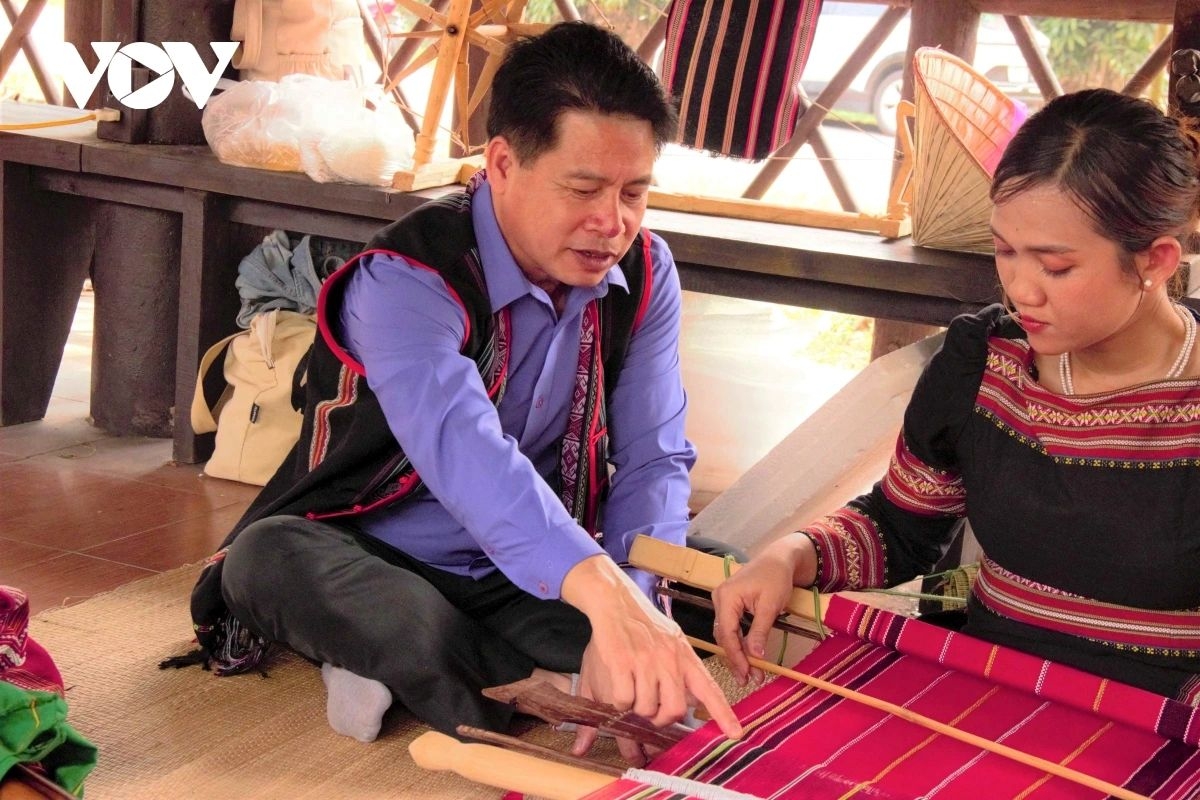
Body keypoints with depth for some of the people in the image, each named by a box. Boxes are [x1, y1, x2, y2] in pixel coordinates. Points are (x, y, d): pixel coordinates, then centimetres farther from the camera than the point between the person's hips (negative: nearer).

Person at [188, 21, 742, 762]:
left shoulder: (644, 276, -6)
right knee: (272, 558, -36)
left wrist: (625, 616, -30)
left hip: (524, 581, 4)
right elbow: (461, 445, -45)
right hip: (370, 560, -3)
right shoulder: (408, 279, -26)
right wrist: (600, 590, -62)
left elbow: (654, 459, -10)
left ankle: (402, 664, -22)